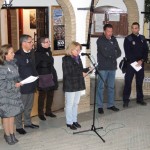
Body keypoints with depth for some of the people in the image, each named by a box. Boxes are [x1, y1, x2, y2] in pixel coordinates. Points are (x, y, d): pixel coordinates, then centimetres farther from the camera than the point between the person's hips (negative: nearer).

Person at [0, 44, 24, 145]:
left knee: (12, 114, 15)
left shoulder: (13, 63, 4)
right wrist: (14, 85, -22)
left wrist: (19, 82, -2)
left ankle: (12, 134, 28)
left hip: (14, 93, 7)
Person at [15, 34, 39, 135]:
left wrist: (35, 76, 10)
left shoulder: (32, 53, 6)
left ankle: (28, 122, 34)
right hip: (22, 86, -7)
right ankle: (19, 126, 16)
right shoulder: (17, 55, -16)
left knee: (29, 106, 19)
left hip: (32, 85, 7)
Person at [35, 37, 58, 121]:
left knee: (51, 95, 12)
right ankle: (41, 113, 14)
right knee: (42, 95, 2)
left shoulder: (49, 52, 11)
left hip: (51, 76, 7)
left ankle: (48, 111, 27)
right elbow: (35, 66, -16)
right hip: (43, 77, -7)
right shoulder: (38, 54, -13)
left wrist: (54, 75, 14)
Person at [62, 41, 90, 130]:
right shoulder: (66, 59, -13)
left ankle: (74, 120, 26)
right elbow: (68, 74, -19)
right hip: (70, 85, -7)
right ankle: (69, 122, 14)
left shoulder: (78, 58, 9)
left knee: (76, 103, 14)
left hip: (78, 84, 7)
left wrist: (87, 69, -4)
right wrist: (81, 74, -15)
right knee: (70, 104, 4)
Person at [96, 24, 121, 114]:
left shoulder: (114, 40, 10)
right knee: (101, 87, 1)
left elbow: (119, 53, 4)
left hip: (112, 67, 5)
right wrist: (114, 53, -4)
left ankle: (111, 104, 22)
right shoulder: (100, 40, -7)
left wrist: (110, 54, -12)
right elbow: (105, 53, -18)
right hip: (103, 67, -5)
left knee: (111, 87, 12)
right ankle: (100, 106, 8)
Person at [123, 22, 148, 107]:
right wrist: (135, 62, -13)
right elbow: (127, 53, -8)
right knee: (128, 82, -5)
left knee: (140, 82, 10)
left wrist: (141, 60, -9)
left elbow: (146, 50, 5)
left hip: (141, 63, 4)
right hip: (131, 63, -4)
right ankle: (126, 100, 0)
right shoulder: (128, 39, -2)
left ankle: (140, 99, 19)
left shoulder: (142, 38, 10)